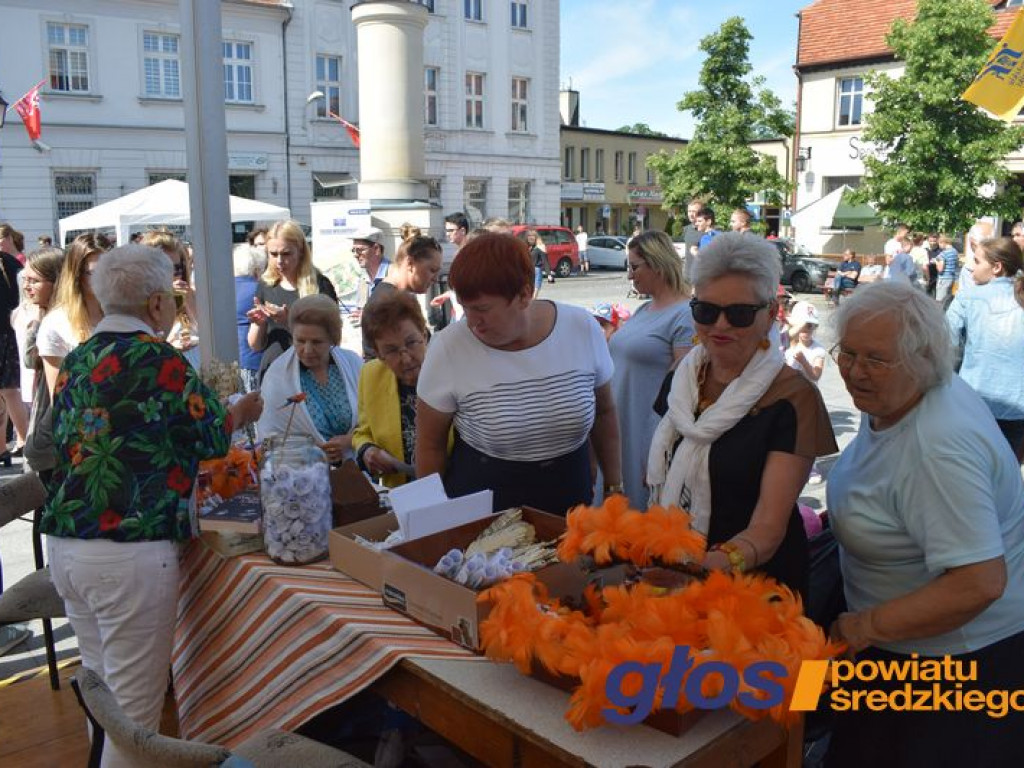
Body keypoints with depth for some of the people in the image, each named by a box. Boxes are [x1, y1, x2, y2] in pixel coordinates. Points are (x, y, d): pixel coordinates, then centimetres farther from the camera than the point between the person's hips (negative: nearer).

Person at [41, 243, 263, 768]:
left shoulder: (75, 359, 10)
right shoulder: (158, 358, -11)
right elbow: (213, 436, -2)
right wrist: (240, 413, 20)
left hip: (61, 543, 8)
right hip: (129, 552, -8)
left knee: (101, 691, 21)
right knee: (133, 710, 4)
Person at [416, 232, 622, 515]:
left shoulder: (583, 329, -11)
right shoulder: (448, 349, -16)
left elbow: (604, 411, 4)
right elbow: (430, 443, -5)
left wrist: (614, 484, 9)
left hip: (570, 500, 2)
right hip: (479, 511, -2)